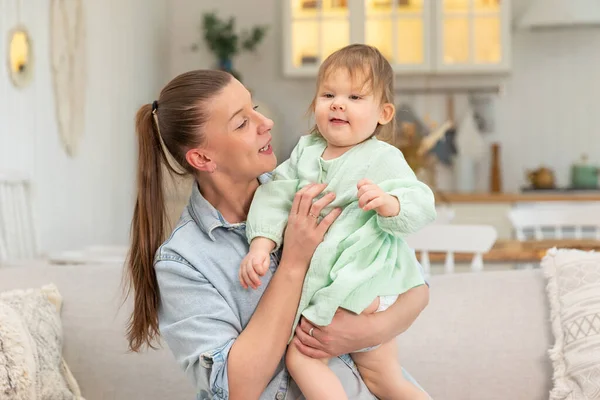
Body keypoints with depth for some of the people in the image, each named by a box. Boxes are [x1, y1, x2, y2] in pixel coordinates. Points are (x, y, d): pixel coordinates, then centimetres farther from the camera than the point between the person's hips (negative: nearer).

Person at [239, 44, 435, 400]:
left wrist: (389, 203, -34)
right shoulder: (305, 151, 8)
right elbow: (275, 195, 3)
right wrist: (261, 244, -10)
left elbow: (422, 207, -14)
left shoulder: (383, 159, -7)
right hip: (321, 284, 6)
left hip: (367, 286, -6)